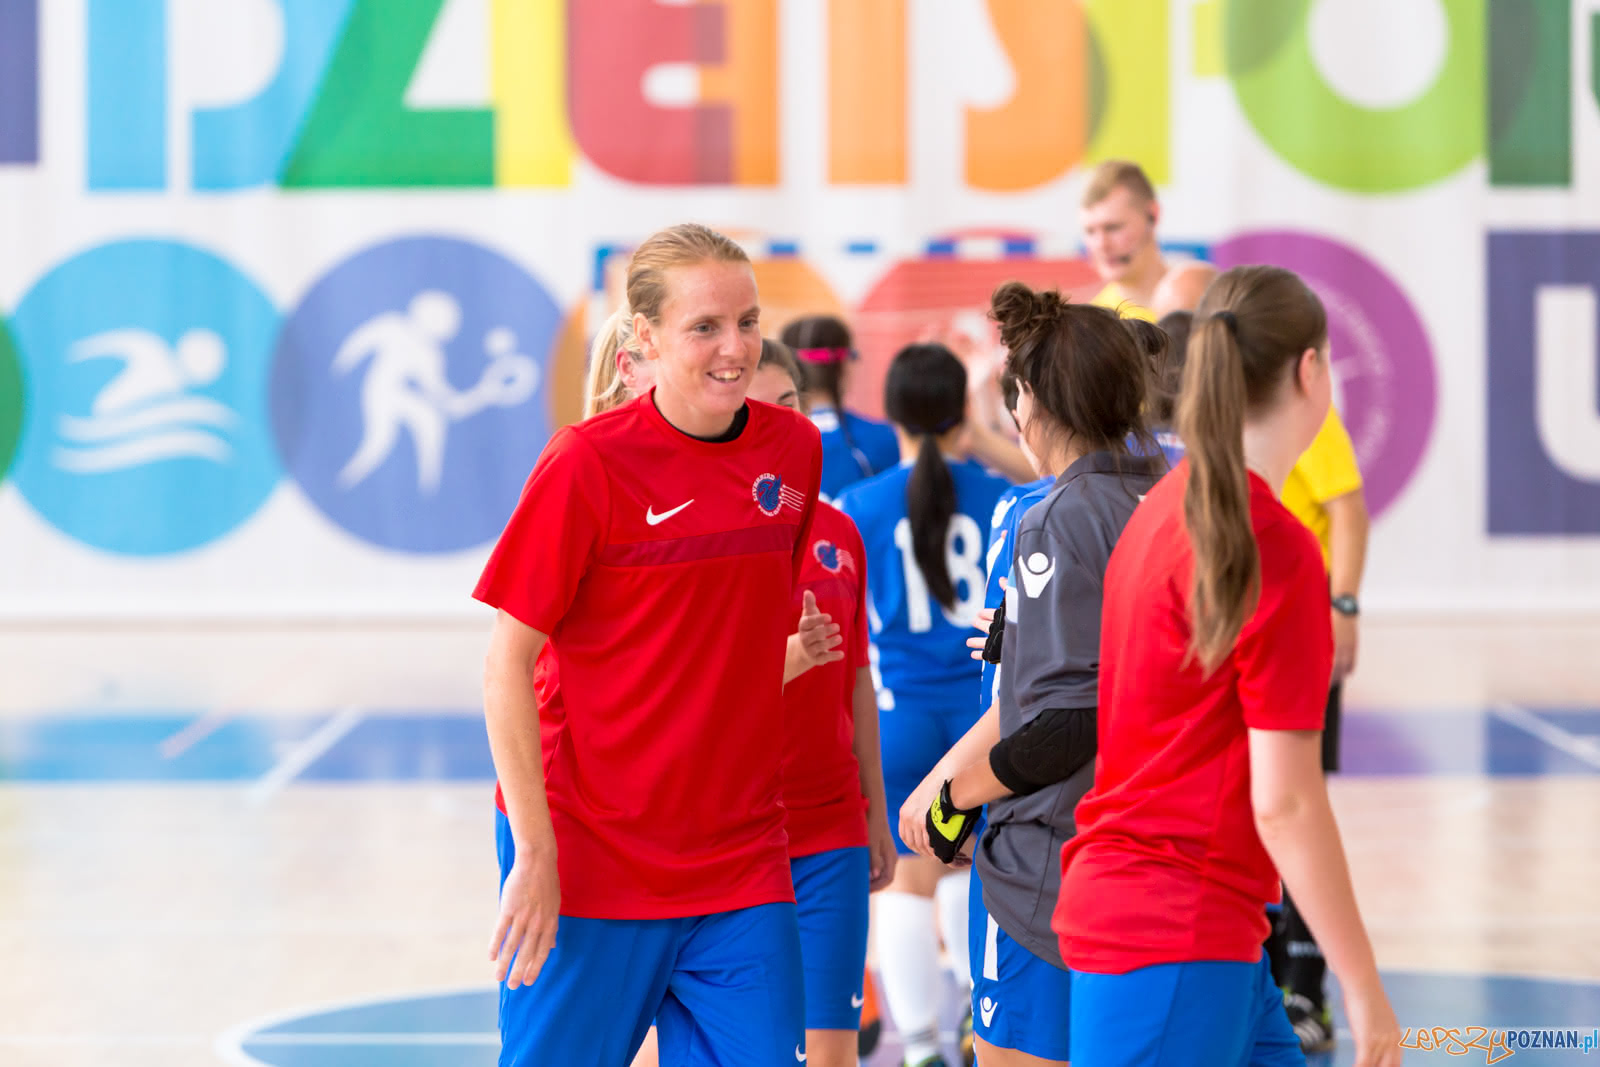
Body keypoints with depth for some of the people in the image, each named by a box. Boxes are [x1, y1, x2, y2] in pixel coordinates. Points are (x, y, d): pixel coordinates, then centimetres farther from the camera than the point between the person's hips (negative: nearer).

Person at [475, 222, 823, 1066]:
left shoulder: (794, 451, 3)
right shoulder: (589, 461, -12)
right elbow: (507, 663, -10)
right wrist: (535, 852, -13)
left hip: (743, 864, 4)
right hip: (588, 861, -4)